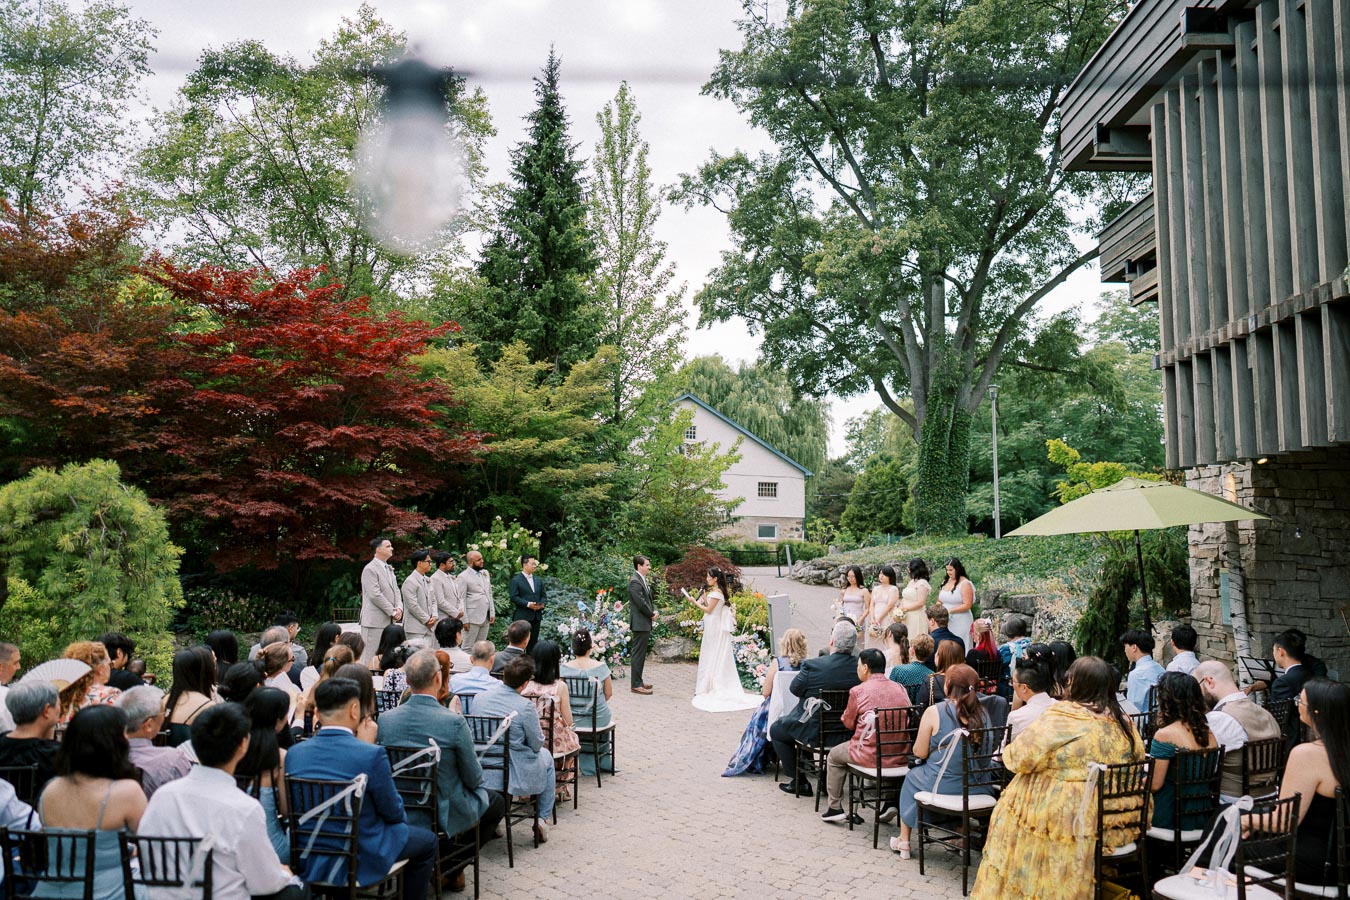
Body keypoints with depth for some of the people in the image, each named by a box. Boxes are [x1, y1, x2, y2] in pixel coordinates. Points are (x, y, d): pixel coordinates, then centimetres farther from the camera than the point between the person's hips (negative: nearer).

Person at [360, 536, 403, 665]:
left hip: (389, 620, 9)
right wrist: (392, 612, -12)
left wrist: (399, 608, 0)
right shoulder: (370, 569, -10)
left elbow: (395, 590, 18)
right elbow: (375, 595, -16)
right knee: (371, 658, -6)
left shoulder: (389, 568, 18)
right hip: (375, 620, -8)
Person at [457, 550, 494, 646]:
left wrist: (492, 613, 9)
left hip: (486, 617, 6)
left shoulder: (485, 573, 13)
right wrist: (465, 620, -13)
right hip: (473, 617, -6)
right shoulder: (463, 577, -8)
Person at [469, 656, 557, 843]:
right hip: (515, 776, -5)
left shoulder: (479, 697, -5)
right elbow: (537, 745, -9)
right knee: (546, 756, 26)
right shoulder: (525, 707, -20)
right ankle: (543, 819, 25)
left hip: (483, 775, 5)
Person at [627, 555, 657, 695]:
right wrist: (652, 614, -8)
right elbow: (641, 603, -21)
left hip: (645, 623, 10)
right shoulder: (635, 581, -17)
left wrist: (654, 611, 2)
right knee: (638, 653, -5)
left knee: (641, 653, 15)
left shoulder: (644, 580, 14)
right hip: (639, 623, -10)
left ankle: (638, 681, 23)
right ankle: (636, 685, -1)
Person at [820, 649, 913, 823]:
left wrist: (846, 717, 23)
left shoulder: (858, 691, -11)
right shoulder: (901, 689, 2)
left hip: (870, 756, -4)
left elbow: (849, 724, 0)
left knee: (834, 755, 22)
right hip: (900, 756, 4)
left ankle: (835, 808, 26)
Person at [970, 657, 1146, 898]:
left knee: (1013, 802, 16)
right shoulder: (1122, 721, 2)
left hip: (1074, 818, -6)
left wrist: (1008, 752, 8)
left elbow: (1021, 758, -15)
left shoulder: (1061, 717, -15)